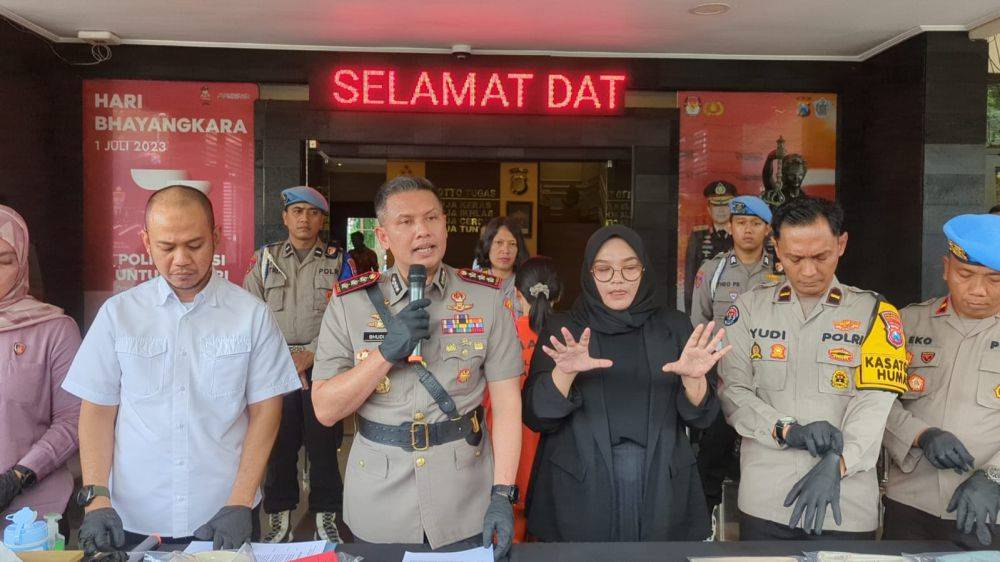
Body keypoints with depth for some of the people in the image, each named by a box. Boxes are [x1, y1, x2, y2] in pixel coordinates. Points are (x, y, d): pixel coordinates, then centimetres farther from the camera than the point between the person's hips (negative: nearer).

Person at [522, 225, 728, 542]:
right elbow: (536, 417, -7)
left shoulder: (674, 326, 3)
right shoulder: (563, 330, 0)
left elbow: (701, 417, 0)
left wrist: (693, 379, -20)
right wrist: (563, 373, -25)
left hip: (660, 491, 2)